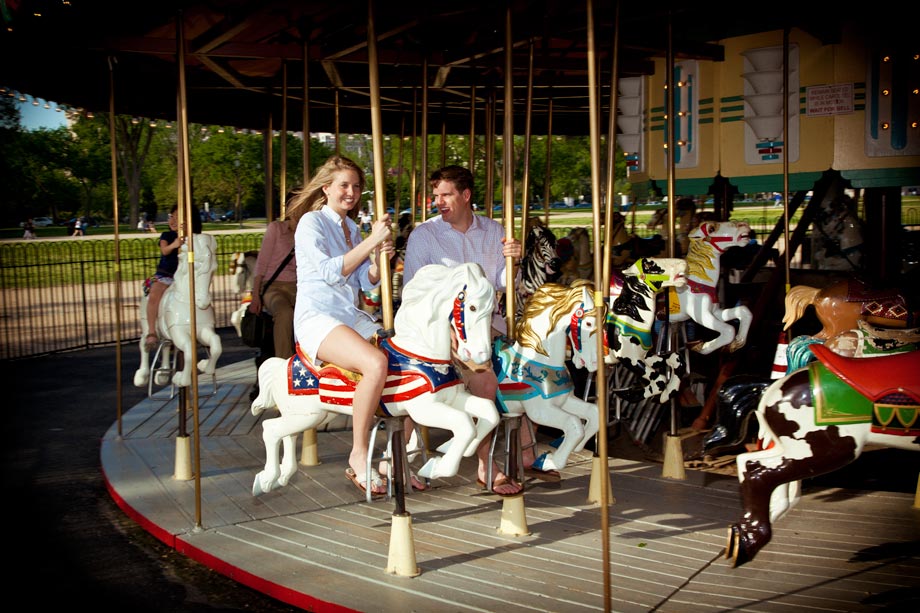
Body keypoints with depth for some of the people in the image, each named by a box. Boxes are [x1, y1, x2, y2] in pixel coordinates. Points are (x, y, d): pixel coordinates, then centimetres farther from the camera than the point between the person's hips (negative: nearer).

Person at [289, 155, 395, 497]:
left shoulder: (352, 228, 19)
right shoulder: (311, 223, -4)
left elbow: (367, 283, 13)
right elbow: (330, 271, -17)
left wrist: (380, 258, -7)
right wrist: (370, 242, -18)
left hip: (353, 318, 8)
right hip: (317, 318, -8)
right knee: (375, 363, -32)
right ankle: (358, 457, -18)